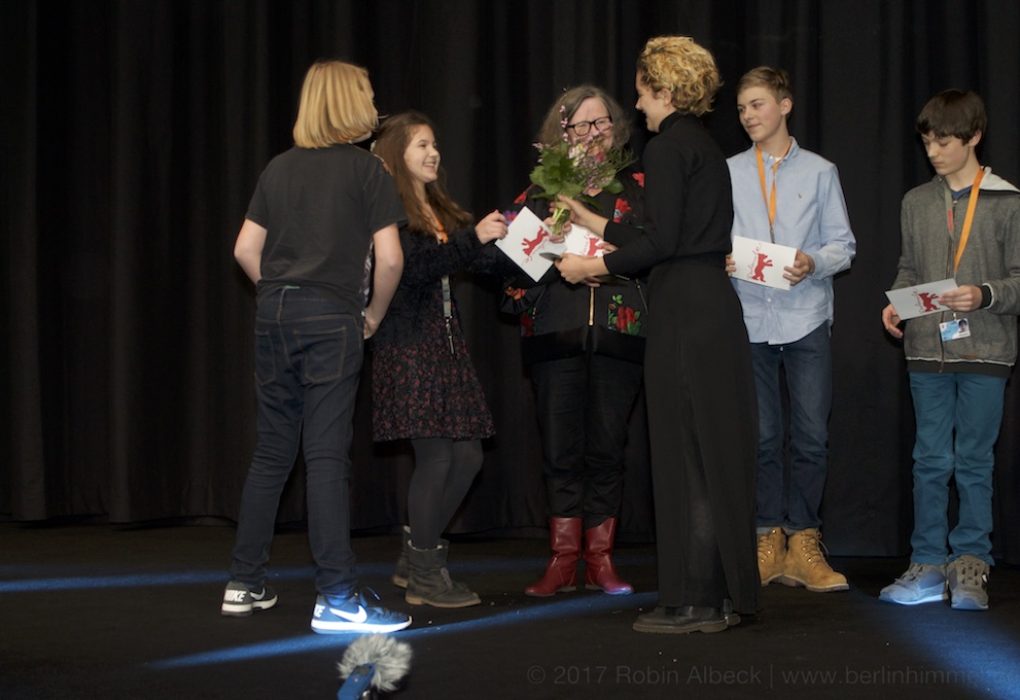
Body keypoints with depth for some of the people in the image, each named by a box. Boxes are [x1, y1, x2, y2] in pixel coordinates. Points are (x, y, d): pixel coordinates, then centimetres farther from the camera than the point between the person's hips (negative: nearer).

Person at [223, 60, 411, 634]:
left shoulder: (280, 167, 13)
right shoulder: (367, 169, -2)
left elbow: (246, 249, 11)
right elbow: (390, 259, -7)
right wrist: (375, 316, 7)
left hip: (275, 314, 5)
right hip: (331, 317, -5)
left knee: (272, 452, 13)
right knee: (327, 456, -7)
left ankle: (246, 584, 18)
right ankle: (337, 596, -7)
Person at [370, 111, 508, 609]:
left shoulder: (440, 212, 19)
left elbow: (469, 266, 17)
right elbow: (413, 267, -20)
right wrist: (473, 238, -20)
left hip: (445, 342, 9)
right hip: (409, 346, -9)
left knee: (468, 455, 6)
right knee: (436, 455, -9)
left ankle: (416, 555, 19)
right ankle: (425, 576, 2)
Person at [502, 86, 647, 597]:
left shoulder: (635, 187, 10)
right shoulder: (542, 190, 13)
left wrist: (596, 224, -12)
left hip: (618, 331, 0)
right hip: (554, 333, 1)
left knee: (606, 447, 1)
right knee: (560, 449, -1)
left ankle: (599, 560, 10)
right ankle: (562, 561, 6)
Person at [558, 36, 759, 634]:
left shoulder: (668, 148, -10)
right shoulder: (707, 148, 17)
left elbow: (662, 241, -17)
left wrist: (597, 266, -5)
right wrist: (612, 260, 24)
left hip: (684, 315, -9)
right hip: (718, 308, 9)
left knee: (685, 456, -3)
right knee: (716, 453, 11)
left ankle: (694, 601, 2)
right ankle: (724, 594, 18)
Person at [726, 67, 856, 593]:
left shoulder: (819, 172, 8)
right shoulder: (728, 174, 12)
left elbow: (843, 245, 6)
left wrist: (814, 263, -14)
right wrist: (720, 263, -12)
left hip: (807, 320, -1)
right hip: (749, 321, 1)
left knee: (811, 436, -2)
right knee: (760, 436, 3)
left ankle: (803, 542, 5)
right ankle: (769, 539, 12)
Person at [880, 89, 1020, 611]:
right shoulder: (916, 202, 11)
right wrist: (896, 305, -1)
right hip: (927, 351, 3)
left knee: (975, 461, 3)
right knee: (930, 459, 6)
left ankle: (971, 564, 12)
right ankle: (928, 564, 13)